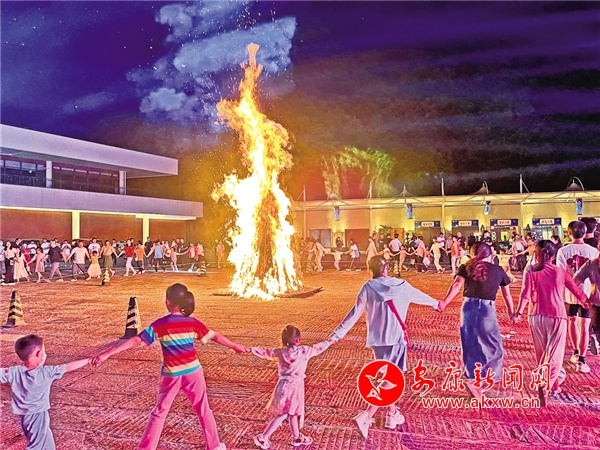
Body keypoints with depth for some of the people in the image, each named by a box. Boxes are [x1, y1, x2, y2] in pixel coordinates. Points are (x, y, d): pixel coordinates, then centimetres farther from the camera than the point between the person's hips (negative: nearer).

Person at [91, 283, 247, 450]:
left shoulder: (159, 325, -10)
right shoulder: (193, 322, -6)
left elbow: (136, 340, -14)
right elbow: (215, 336, 1)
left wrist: (107, 353, -11)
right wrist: (236, 346, 13)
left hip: (172, 375, -1)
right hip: (193, 372, 1)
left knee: (159, 413, 14)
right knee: (203, 409, 14)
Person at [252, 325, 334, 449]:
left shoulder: (280, 352, -3)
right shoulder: (304, 351, -11)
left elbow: (266, 353, -2)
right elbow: (318, 348, 3)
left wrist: (252, 349, 7)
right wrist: (329, 341, 20)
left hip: (284, 385, 5)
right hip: (294, 387, -5)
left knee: (293, 413, 19)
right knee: (282, 415, 4)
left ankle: (297, 437, 30)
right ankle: (263, 438, 6)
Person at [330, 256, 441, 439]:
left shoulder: (368, 288, -6)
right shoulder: (401, 285, -2)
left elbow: (355, 313, -10)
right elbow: (419, 296, 17)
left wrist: (336, 334, -7)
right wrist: (435, 303, 38)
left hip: (377, 339, 2)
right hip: (397, 337, -2)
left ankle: (392, 414, 30)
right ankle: (365, 417, -12)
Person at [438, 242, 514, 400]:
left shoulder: (466, 267, 7)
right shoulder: (498, 270, 10)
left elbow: (457, 285, -7)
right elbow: (507, 294, 16)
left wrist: (444, 303, -11)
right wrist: (511, 313, 27)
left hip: (469, 307, 2)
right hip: (486, 309, -2)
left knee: (470, 345, 15)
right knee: (493, 346, 7)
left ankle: (471, 377, 26)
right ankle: (475, 380, -4)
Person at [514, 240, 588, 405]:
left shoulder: (531, 272, -1)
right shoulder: (560, 272, 2)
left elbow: (525, 294, -12)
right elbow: (576, 290, 9)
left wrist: (518, 313, -14)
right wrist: (587, 303, 25)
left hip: (536, 316, 1)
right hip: (557, 317, -1)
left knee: (542, 354, 17)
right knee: (554, 354, 2)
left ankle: (554, 385, 31)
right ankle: (545, 386, -17)